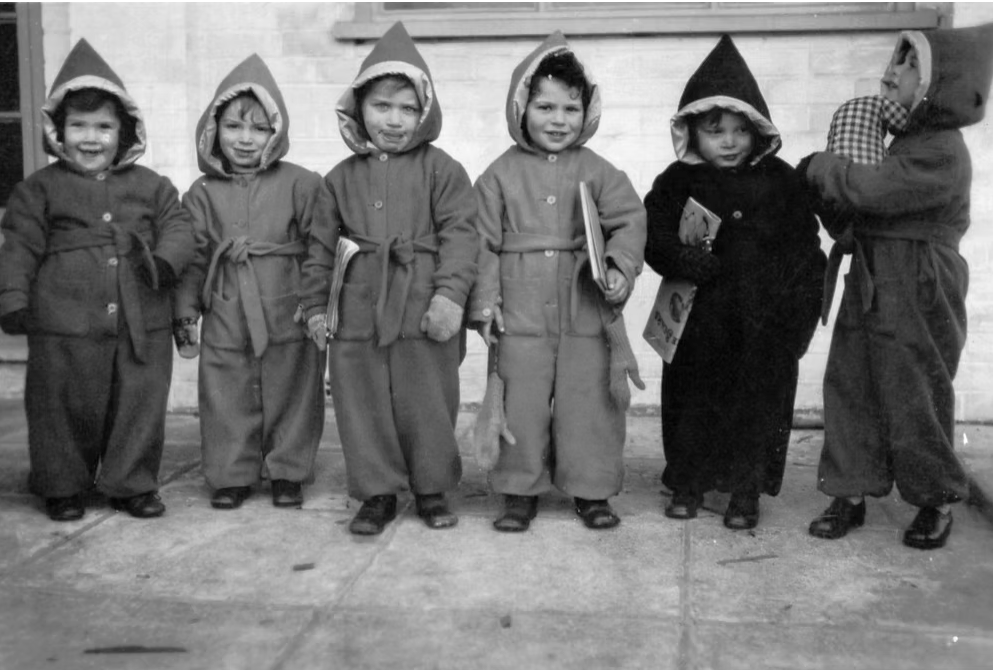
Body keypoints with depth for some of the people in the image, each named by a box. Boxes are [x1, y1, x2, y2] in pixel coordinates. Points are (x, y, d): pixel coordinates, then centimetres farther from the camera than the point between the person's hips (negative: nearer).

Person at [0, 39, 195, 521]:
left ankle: (132, 484, 24)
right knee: (66, 409, 9)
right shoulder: (40, 189, 3)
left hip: (142, 323, 2)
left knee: (140, 406, 9)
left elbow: (177, 228, 3)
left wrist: (165, 260, -17)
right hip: (64, 325, -1)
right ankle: (63, 487, 26)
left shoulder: (151, 186, 7)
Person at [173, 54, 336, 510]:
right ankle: (232, 474, 23)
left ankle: (287, 472, 23)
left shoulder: (300, 184, -3)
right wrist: (185, 314, 6)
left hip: (289, 317, -2)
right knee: (228, 400, 8)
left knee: (292, 396, 8)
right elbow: (192, 259, 8)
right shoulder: (203, 193, 5)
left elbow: (322, 247, -3)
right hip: (226, 319, 2)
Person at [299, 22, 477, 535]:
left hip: (425, 314, -3)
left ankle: (432, 489, 24)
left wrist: (450, 294, -16)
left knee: (428, 405, 6)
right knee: (364, 406, 7)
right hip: (357, 315, 3)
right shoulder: (341, 178, 11)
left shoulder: (440, 169, 1)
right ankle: (377, 492, 21)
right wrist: (315, 305, 10)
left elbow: (458, 234, -6)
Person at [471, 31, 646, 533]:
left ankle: (591, 489, 21)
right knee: (522, 402, 6)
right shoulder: (501, 174, 4)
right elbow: (483, 241, 4)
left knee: (588, 402, 6)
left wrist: (621, 269, -17)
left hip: (586, 309, 0)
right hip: (521, 313, 0)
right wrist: (484, 301, -2)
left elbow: (628, 222, 0)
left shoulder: (598, 172, 4)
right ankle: (520, 490, 20)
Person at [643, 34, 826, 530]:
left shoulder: (779, 180, 2)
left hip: (764, 325, 0)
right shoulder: (677, 181, -1)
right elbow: (654, 239, -9)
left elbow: (805, 247, 4)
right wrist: (694, 262, -25)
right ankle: (688, 483, 26)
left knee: (758, 401, 5)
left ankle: (746, 491, 20)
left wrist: (801, 309, -2)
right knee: (692, 398, 9)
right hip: (699, 319, 0)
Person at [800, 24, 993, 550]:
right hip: (871, 286, 9)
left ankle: (936, 501, 23)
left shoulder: (940, 152, -19)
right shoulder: (910, 140, 12)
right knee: (850, 386, 8)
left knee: (914, 398, 4)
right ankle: (851, 492, 19)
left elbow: (870, 188, -27)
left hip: (916, 295, -9)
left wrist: (818, 166, -12)